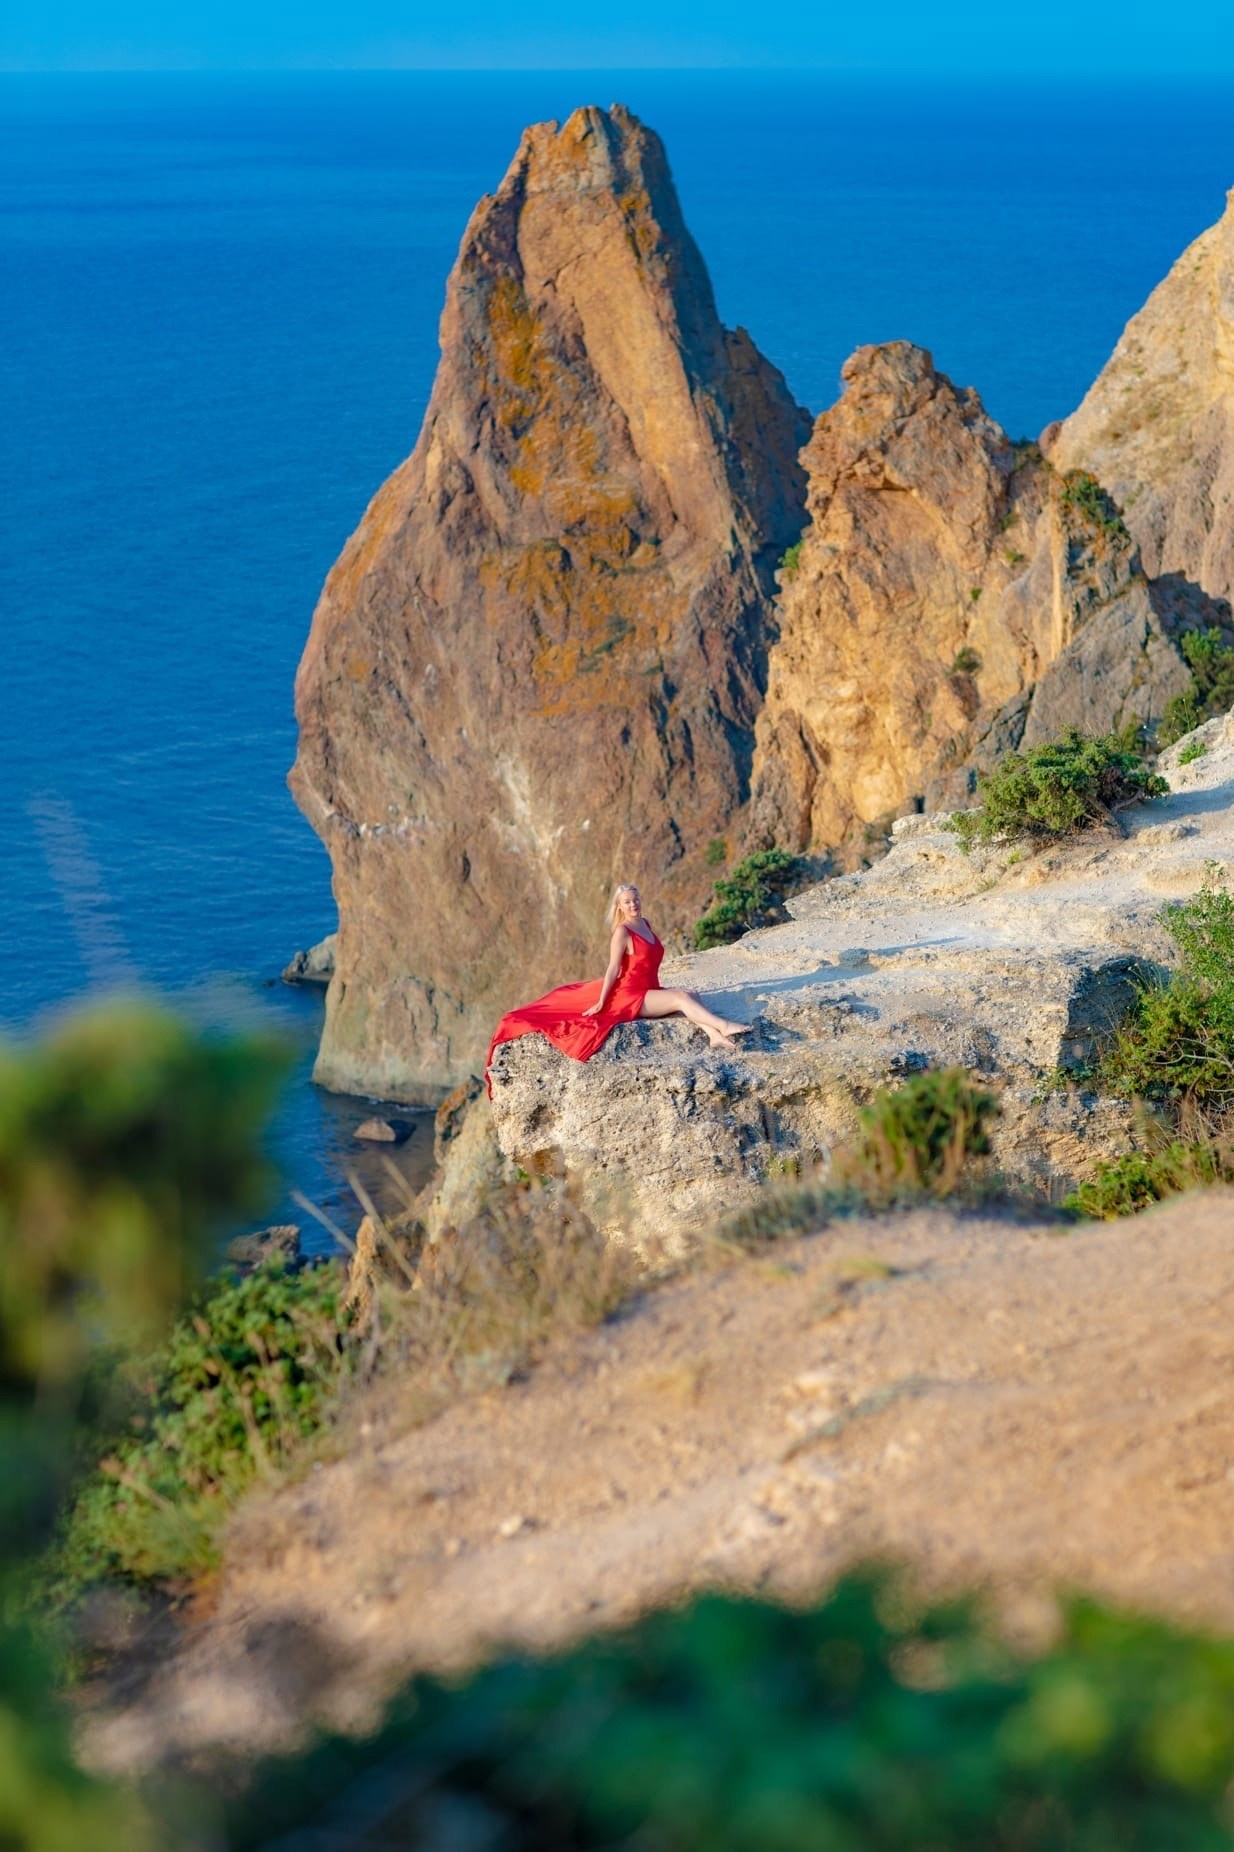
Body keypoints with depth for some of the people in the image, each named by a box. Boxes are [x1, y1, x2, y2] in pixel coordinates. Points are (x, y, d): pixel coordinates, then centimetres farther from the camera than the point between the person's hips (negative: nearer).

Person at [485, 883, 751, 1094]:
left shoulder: (645, 924, 12)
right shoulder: (622, 932, -12)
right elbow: (613, 969, -14)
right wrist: (601, 1003, -13)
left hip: (649, 991, 8)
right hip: (629, 995, -8)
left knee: (691, 995, -16)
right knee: (681, 998, -24)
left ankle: (713, 1035, -36)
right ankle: (724, 1026, -32)